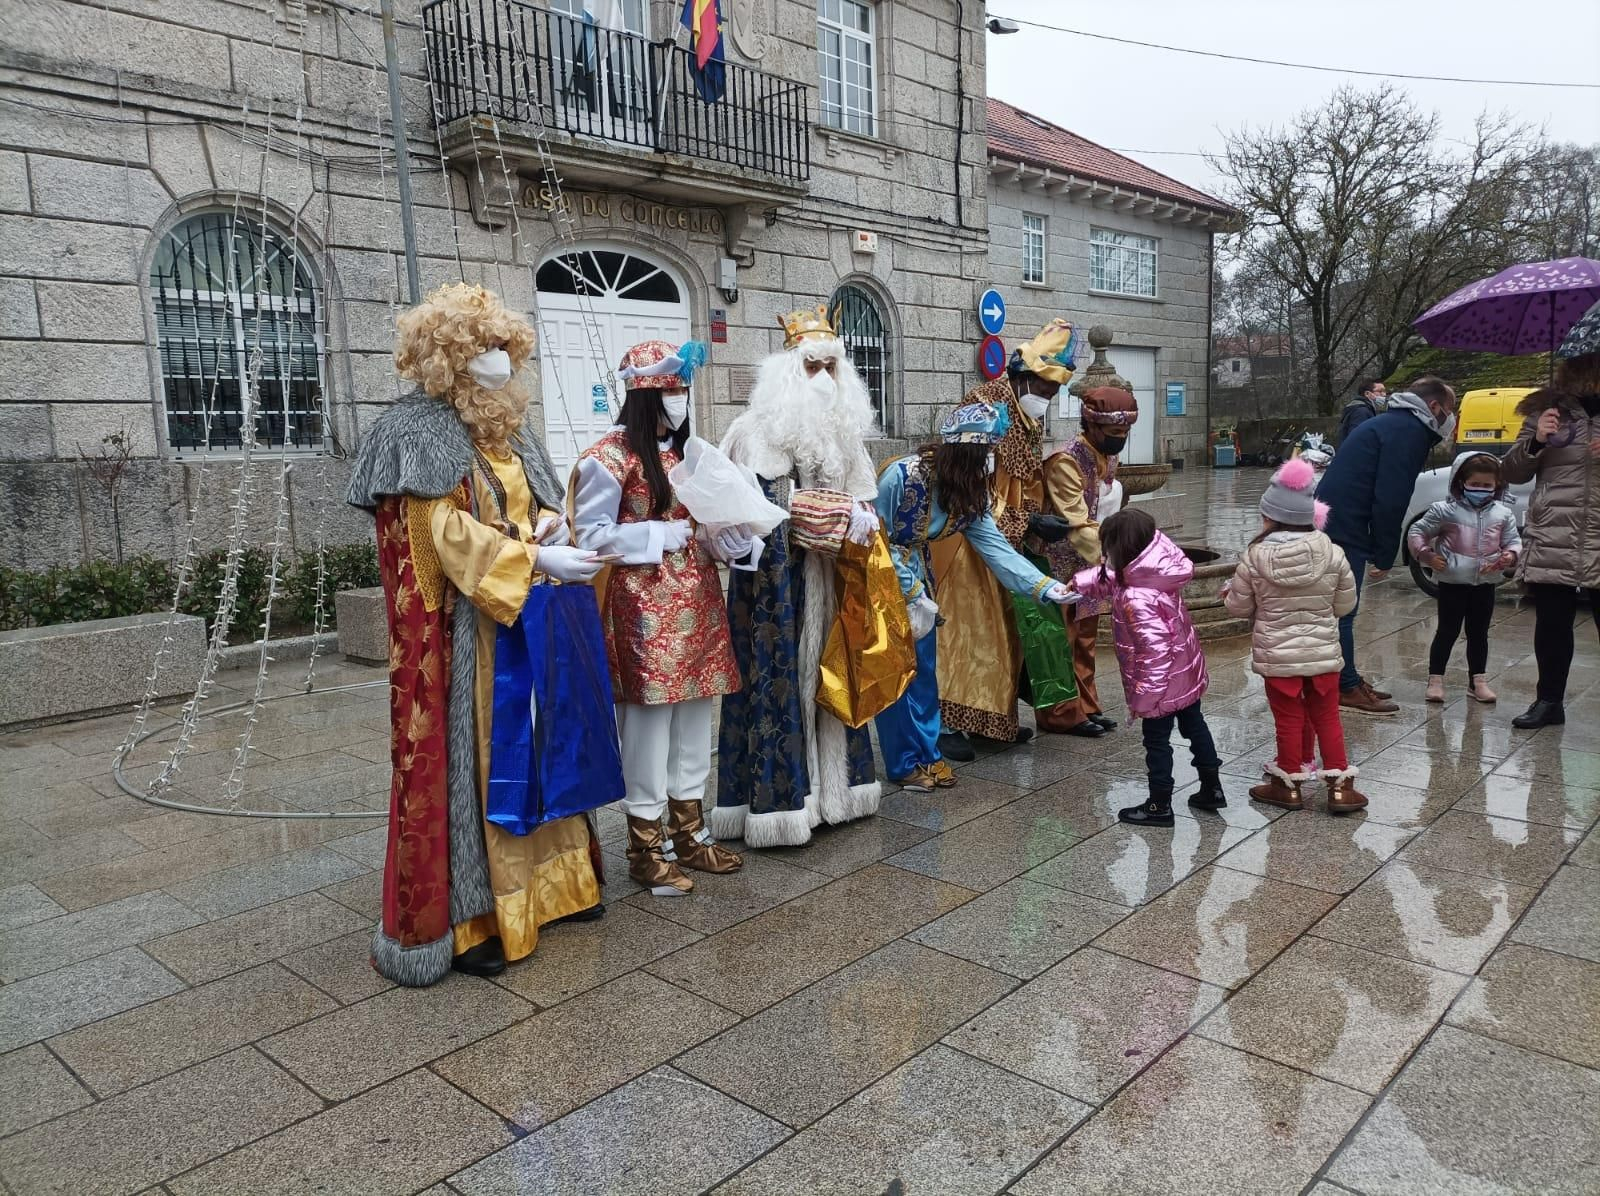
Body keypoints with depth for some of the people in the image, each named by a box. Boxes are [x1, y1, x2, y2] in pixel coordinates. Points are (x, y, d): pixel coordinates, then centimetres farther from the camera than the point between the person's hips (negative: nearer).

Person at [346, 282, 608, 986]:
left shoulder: (509, 431, 16)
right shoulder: (420, 431, -9)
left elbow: (544, 505, 20)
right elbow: (444, 531, -18)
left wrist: (551, 525, -4)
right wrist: (535, 559, -24)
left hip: (527, 618, 8)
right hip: (465, 626, -8)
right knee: (466, 758, -4)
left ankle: (543, 881, 26)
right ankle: (460, 920, 6)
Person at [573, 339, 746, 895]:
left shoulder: (687, 451, 16)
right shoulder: (609, 455, -8)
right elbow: (591, 535, -11)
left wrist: (729, 534, 1)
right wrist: (661, 536, -14)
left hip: (696, 603, 8)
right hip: (645, 608, -8)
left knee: (694, 723, 12)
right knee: (648, 724, -2)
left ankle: (688, 833, 25)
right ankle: (646, 846, 11)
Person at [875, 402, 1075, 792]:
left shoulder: (970, 492, -6)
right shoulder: (901, 476, -27)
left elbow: (994, 545, -10)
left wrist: (1046, 587, -20)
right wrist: (912, 593, -19)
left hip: (916, 577, 7)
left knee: (925, 667, 9)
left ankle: (928, 754, 22)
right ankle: (904, 764, 10)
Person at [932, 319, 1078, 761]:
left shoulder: (1030, 414, 11)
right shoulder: (983, 405, -17)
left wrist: (1035, 518, -1)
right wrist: (1027, 522, -23)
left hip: (1007, 538, 9)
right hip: (967, 536, -9)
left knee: (1003, 628, 12)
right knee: (963, 628, -6)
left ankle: (993, 717, 23)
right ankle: (948, 723, 2)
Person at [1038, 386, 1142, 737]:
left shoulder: (1109, 456, 5)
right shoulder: (1066, 461, -23)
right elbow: (1077, 525, -29)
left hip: (1092, 561, 9)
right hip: (1062, 565, -8)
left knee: (1085, 640, 15)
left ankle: (1085, 707, 26)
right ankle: (1061, 715, 9)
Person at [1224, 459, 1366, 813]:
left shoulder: (1255, 557, -13)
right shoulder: (1332, 553, -8)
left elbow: (1239, 607, -3)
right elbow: (1346, 604, 3)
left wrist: (1229, 593, 19)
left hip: (1277, 655, -2)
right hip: (1323, 651, 2)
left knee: (1289, 720, 10)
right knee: (1327, 718, 14)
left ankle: (1289, 785, 21)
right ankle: (1340, 786, 19)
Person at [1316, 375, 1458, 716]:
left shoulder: (1391, 423, 23)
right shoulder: (1409, 431, -10)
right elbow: (1390, 501, -17)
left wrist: (1380, 552, 19)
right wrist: (1385, 556, -10)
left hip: (1331, 524, 11)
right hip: (1344, 530, -11)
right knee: (1343, 610, -3)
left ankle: (1347, 681, 26)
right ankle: (1347, 689, 6)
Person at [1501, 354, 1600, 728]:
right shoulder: (1546, 410, 8)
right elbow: (1512, 473, 8)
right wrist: (1535, 441, -9)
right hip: (1551, 542, 1)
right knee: (1551, 625, 8)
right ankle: (1549, 700, 21)